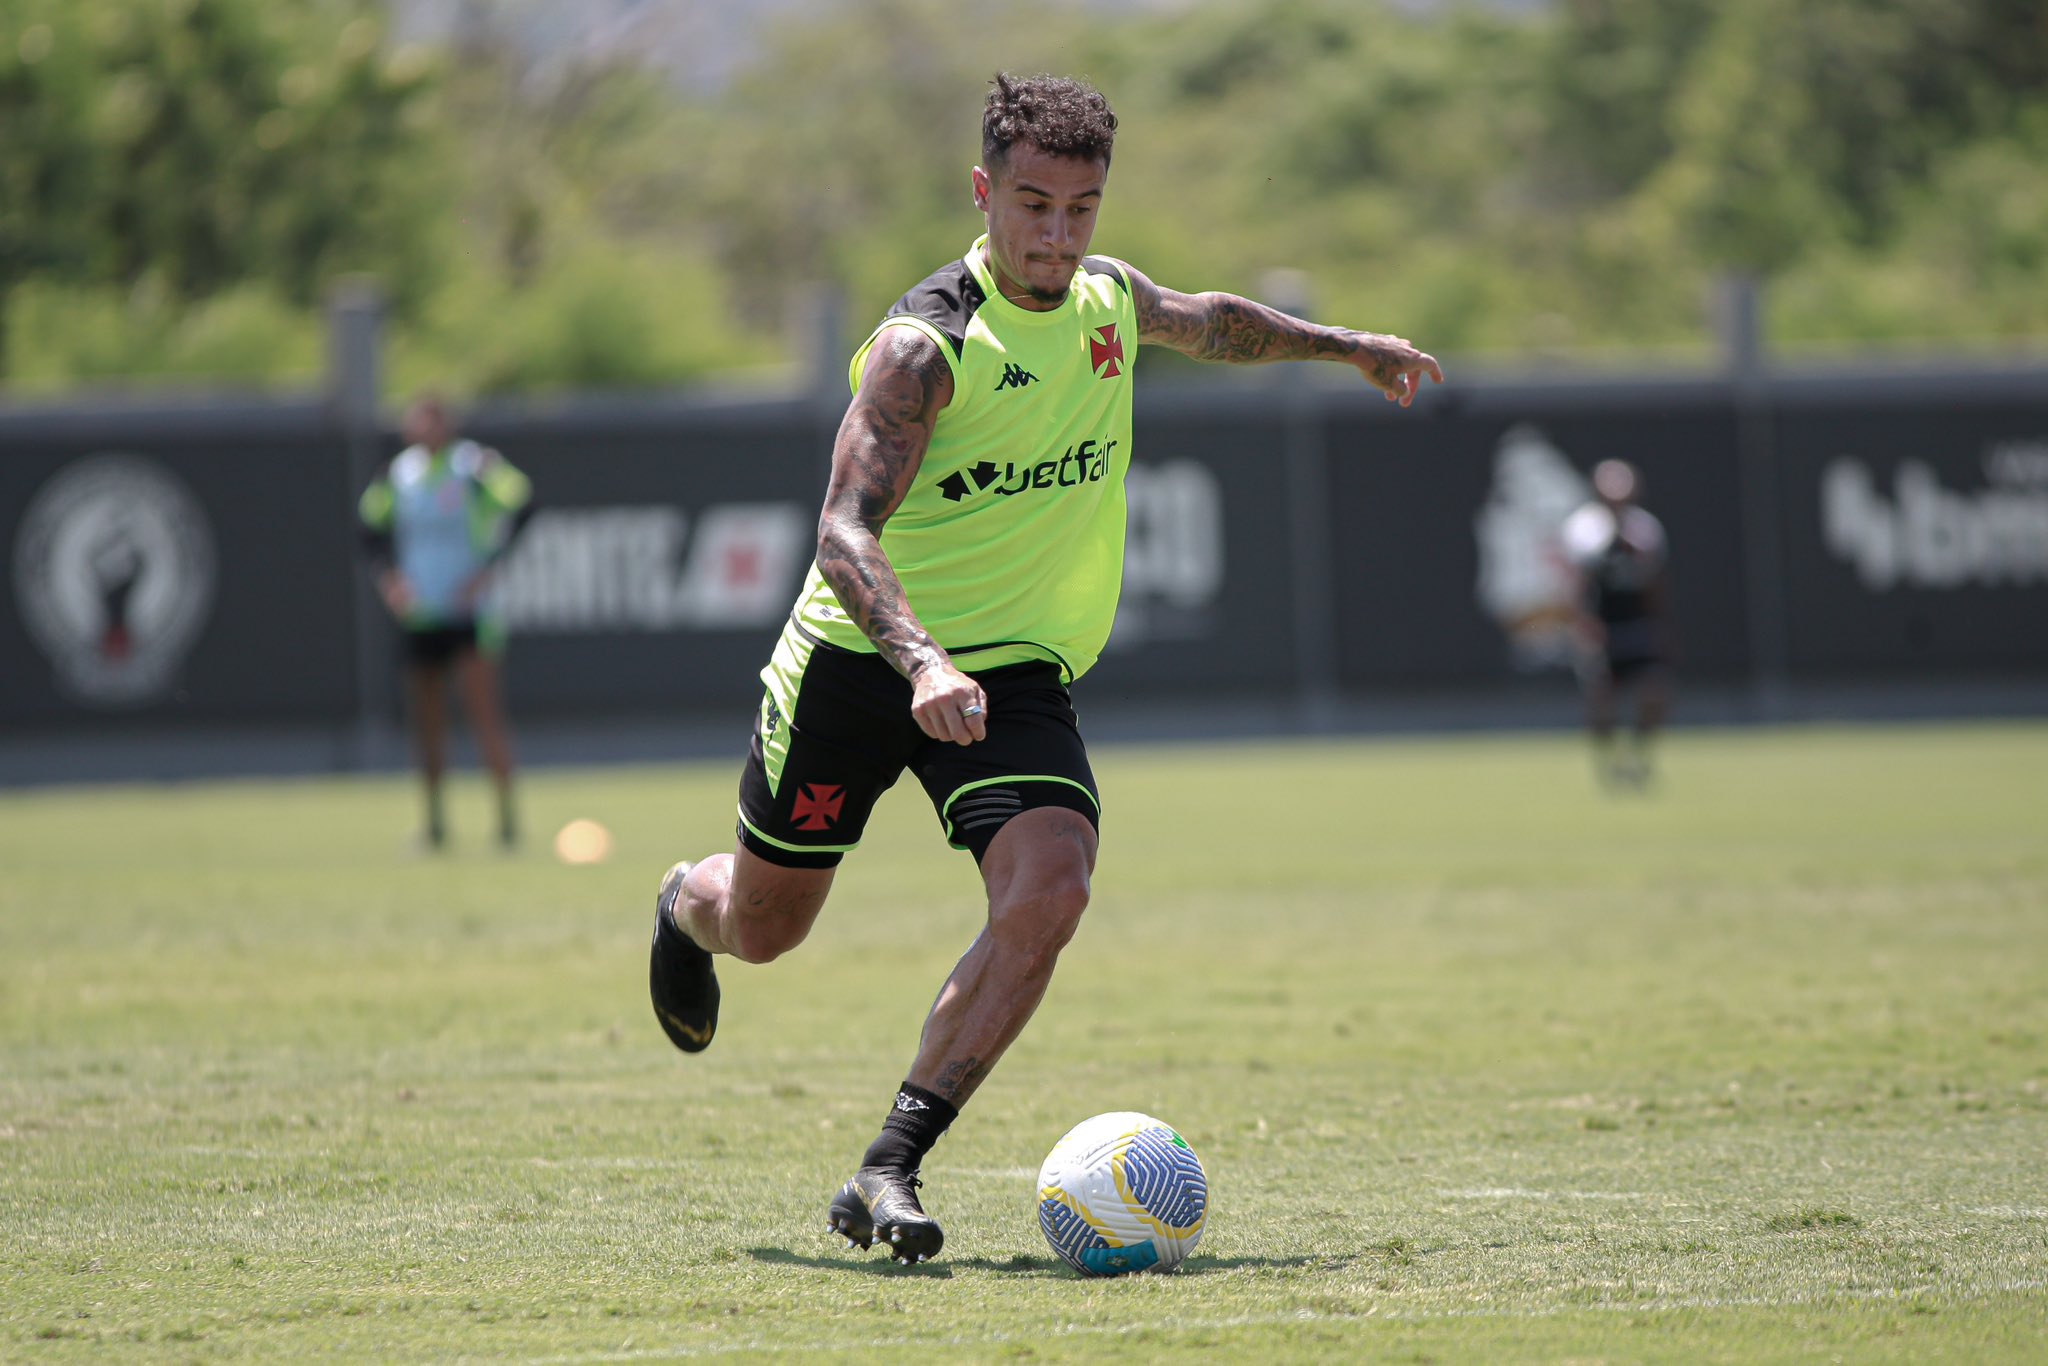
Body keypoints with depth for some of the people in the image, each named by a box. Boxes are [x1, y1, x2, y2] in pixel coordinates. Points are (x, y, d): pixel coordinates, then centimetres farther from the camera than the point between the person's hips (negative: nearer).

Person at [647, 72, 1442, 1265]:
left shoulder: (1108, 301, 1)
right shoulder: (926, 345, -21)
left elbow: (1208, 323, 27)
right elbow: (846, 530, -29)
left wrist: (1351, 347, 32)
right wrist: (922, 664, -44)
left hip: (1017, 672, 4)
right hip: (860, 658, -4)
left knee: (1049, 893, -24)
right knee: (763, 930, 12)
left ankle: (888, 1176, -23)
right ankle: (687, 908, 53)